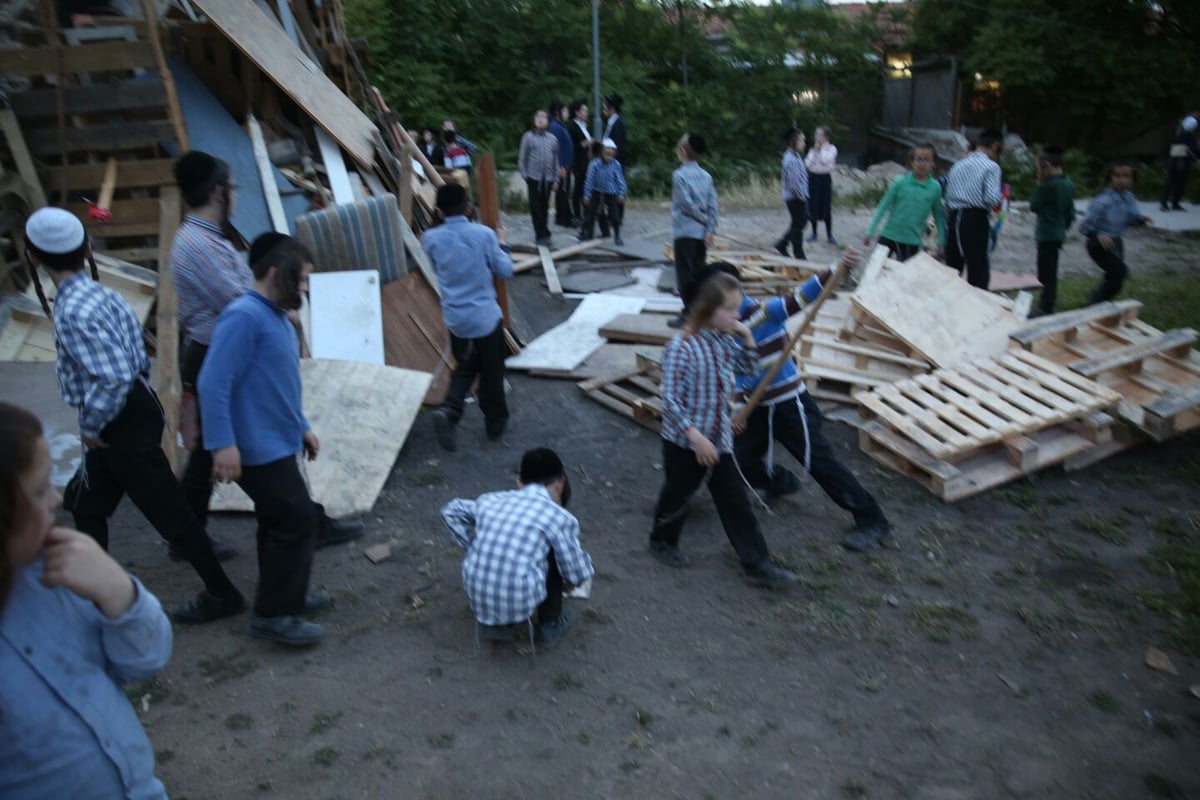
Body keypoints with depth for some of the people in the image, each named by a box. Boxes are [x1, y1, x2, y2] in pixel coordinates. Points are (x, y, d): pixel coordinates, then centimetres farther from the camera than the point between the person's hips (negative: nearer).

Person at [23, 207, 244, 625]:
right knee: (85, 499, 24)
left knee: (166, 510, -1)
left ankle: (221, 593, 8)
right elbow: (136, 341, 15)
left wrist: (92, 425, -15)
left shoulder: (72, 311, -23)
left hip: (122, 423, -10)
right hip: (133, 407, 10)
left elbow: (114, 378, -32)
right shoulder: (101, 293, 6)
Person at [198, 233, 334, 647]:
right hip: (259, 447, -10)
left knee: (281, 522, 18)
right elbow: (214, 383, -24)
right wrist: (223, 444, -27)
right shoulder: (244, 316, -20)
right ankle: (273, 614, 6)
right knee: (297, 520, -5)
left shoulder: (276, 317, 10)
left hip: (277, 443, 10)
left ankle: (284, 597, 34)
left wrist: (301, 427, 22)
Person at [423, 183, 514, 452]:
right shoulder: (484, 234, -12)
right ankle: (495, 423, 27)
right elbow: (505, 271, -3)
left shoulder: (431, 239, -5)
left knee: (465, 367, 21)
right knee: (491, 371, 14)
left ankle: (448, 410, -3)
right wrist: (503, 244, 12)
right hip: (486, 315, -3)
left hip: (455, 318, 3)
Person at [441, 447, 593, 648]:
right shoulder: (560, 517, -5)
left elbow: (450, 511, 27)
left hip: (478, 603, 4)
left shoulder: (492, 500, 10)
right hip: (520, 604, -4)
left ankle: (495, 624, 28)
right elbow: (577, 576, 0)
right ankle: (549, 626, 26)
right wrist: (583, 558, 22)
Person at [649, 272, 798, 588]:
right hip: (684, 441, -6)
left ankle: (757, 564, 15)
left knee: (736, 502, 8)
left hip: (719, 440, 6)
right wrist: (697, 437, -27)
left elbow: (748, 370, 17)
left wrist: (748, 341, -2)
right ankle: (662, 541, 42)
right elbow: (671, 401, -23)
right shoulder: (680, 348, -23)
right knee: (677, 494, 15)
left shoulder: (726, 342, -1)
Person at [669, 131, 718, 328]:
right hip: (702, 232, 6)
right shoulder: (706, 176, 7)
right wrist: (711, 228, -3)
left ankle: (688, 313, -1)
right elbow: (713, 205, 1)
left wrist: (704, 218, -3)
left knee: (685, 273, -1)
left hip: (684, 231, -6)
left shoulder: (680, 175, -10)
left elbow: (687, 203, -15)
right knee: (698, 271, 12)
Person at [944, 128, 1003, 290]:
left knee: (951, 270, 10)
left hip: (953, 218, 6)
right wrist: (999, 200, 6)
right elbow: (992, 198, -17)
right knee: (978, 270, -4)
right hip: (975, 220, -6)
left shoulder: (958, 165, 16)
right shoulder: (991, 166, -3)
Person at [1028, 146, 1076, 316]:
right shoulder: (1067, 183, 8)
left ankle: (1045, 310, 0)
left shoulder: (1050, 185, -21)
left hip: (1047, 235, -10)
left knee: (1046, 275, -4)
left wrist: (1039, 184, -6)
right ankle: (1046, 308, 24)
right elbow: (1070, 213, 13)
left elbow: (1034, 206, -11)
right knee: (1049, 274, 16)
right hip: (1057, 233, 10)